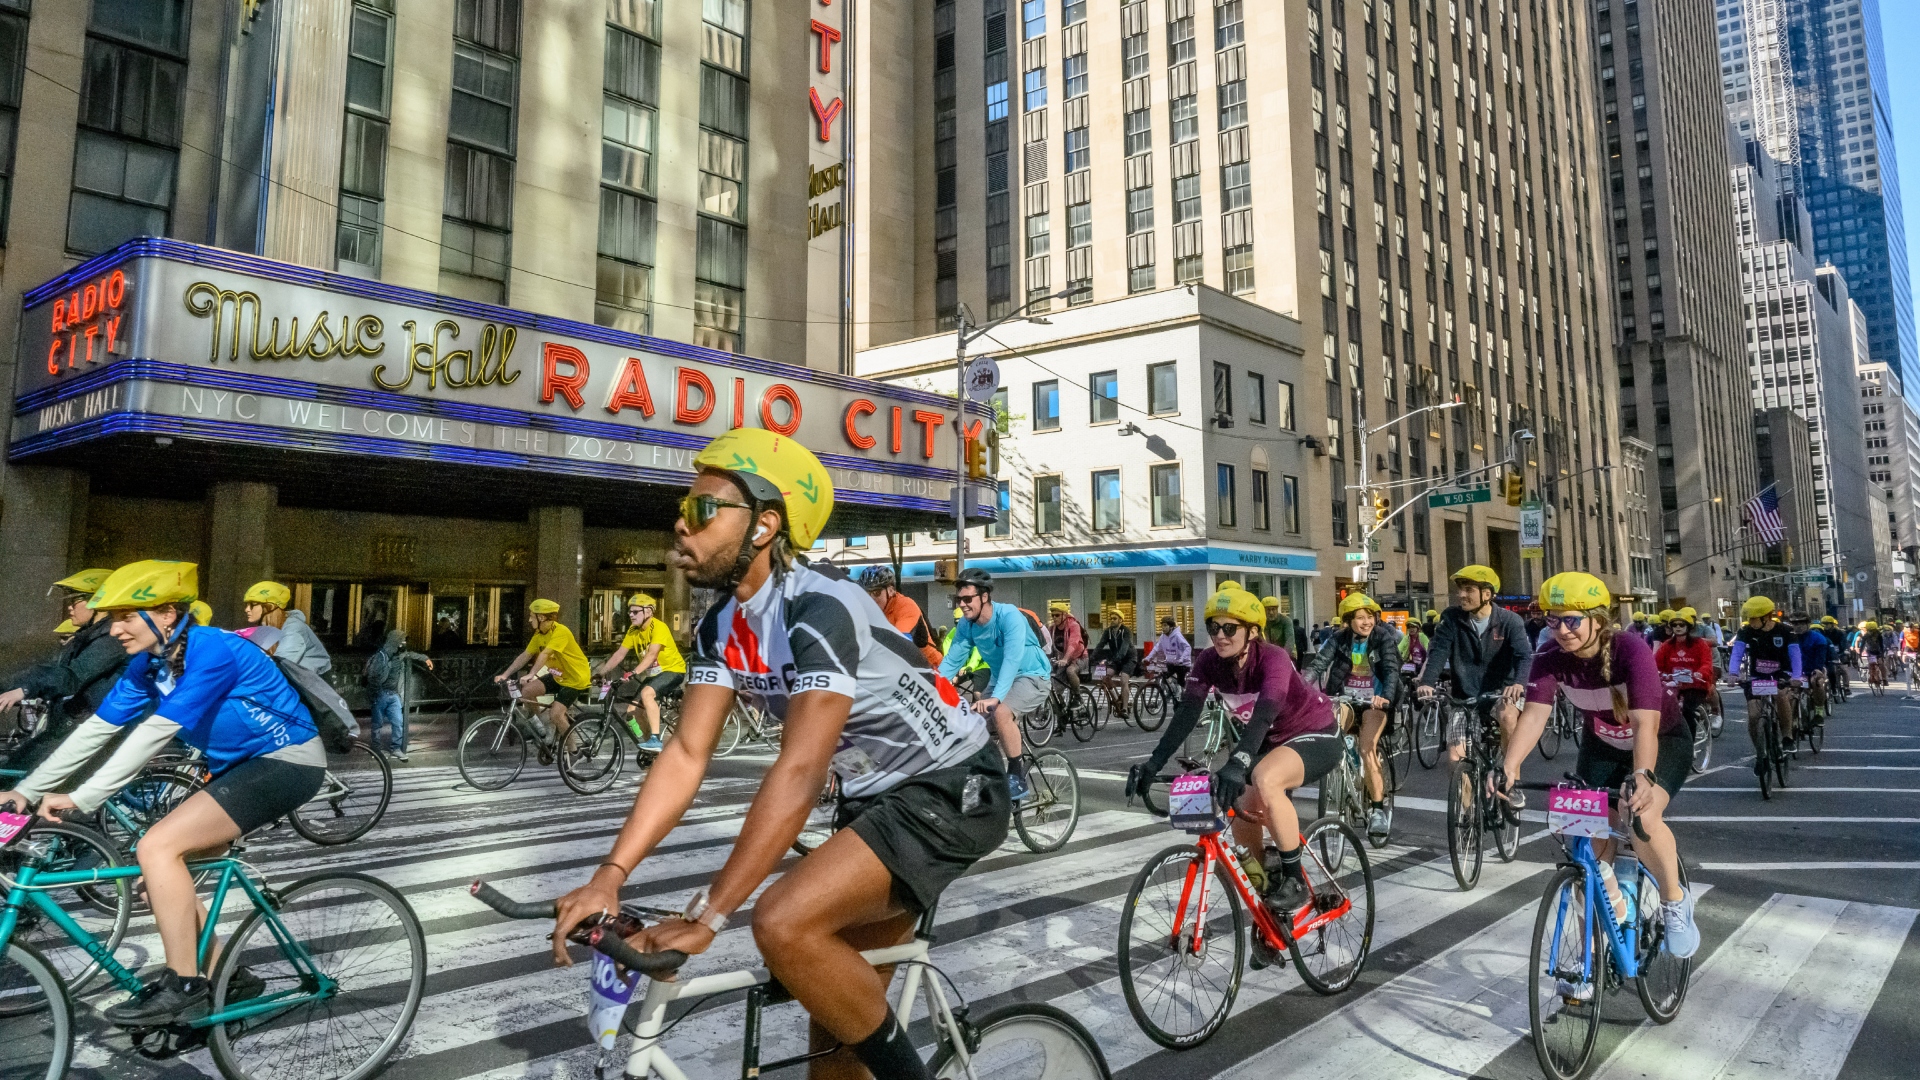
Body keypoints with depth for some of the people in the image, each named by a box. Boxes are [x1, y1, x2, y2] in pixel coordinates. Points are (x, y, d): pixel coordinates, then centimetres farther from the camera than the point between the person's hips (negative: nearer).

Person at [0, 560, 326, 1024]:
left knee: (157, 847, -19)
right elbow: (95, 730, 7)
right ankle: (228, 979, 18)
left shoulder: (212, 652, -23)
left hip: (288, 761, -9)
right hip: (239, 766, 9)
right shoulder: (146, 665, 4)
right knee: (161, 869, 5)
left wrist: (81, 800, -26)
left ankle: (183, 986, -7)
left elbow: (155, 733, -26)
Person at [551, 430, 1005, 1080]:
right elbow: (686, 755, -4)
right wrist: (608, 876, -14)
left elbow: (799, 774, -31)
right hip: (873, 794, 8)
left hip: (952, 789, -8)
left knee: (785, 924, -25)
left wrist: (706, 915, -30)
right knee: (838, 1016, 13)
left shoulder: (821, 609, -27)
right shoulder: (721, 626, 0)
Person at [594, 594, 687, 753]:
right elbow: (619, 654, 2)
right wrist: (601, 673, -6)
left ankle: (656, 740, -31)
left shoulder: (658, 627, -22)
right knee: (633, 710, 1)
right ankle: (651, 742, 20)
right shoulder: (633, 630, 1)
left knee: (647, 693, -33)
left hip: (673, 670, -8)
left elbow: (652, 654, -34)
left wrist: (634, 673, -45)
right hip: (653, 673, 8)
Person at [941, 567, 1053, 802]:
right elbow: (951, 660, -8)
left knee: (1001, 713, -32)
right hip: (999, 678, 7)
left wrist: (996, 697, -51)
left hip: (1031, 676, -7)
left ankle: (1017, 776, -16)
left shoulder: (1009, 616, -28)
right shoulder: (966, 624, -8)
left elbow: (1012, 659, -39)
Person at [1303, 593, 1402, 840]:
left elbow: (1392, 670, -19)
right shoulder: (1339, 639, 0)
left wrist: (1386, 697, -40)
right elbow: (1318, 664, -12)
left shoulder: (1384, 638, -6)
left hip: (1374, 702, -2)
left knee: (1367, 748, -25)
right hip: (1346, 699, 2)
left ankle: (1377, 807, -12)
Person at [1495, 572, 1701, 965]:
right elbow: (1534, 714, -33)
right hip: (1602, 745, 4)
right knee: (1591, 842, -4)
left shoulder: (1631, 650, -32)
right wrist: (1510, 767, -49)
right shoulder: (1550, 658, -22)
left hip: (1664, 742, -4)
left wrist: (1642, 776, -61)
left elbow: (1645, 723, -43)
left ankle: (1675, 899, -1)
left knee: (1642, 816, -32)